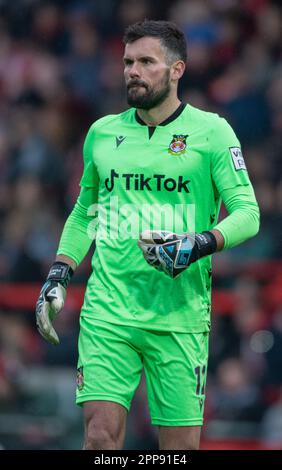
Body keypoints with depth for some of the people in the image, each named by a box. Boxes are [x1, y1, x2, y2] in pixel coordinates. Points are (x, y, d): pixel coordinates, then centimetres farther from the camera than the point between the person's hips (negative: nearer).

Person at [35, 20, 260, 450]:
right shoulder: (102, 132, 12)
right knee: (101, 431, -11)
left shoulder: (211, 131, 1)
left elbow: (247, 213, -3)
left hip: (179, 315, -2)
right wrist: (59, 275, 13)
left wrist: (198, 245, -20)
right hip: (106, 311, 2)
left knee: (181, 443, -2)